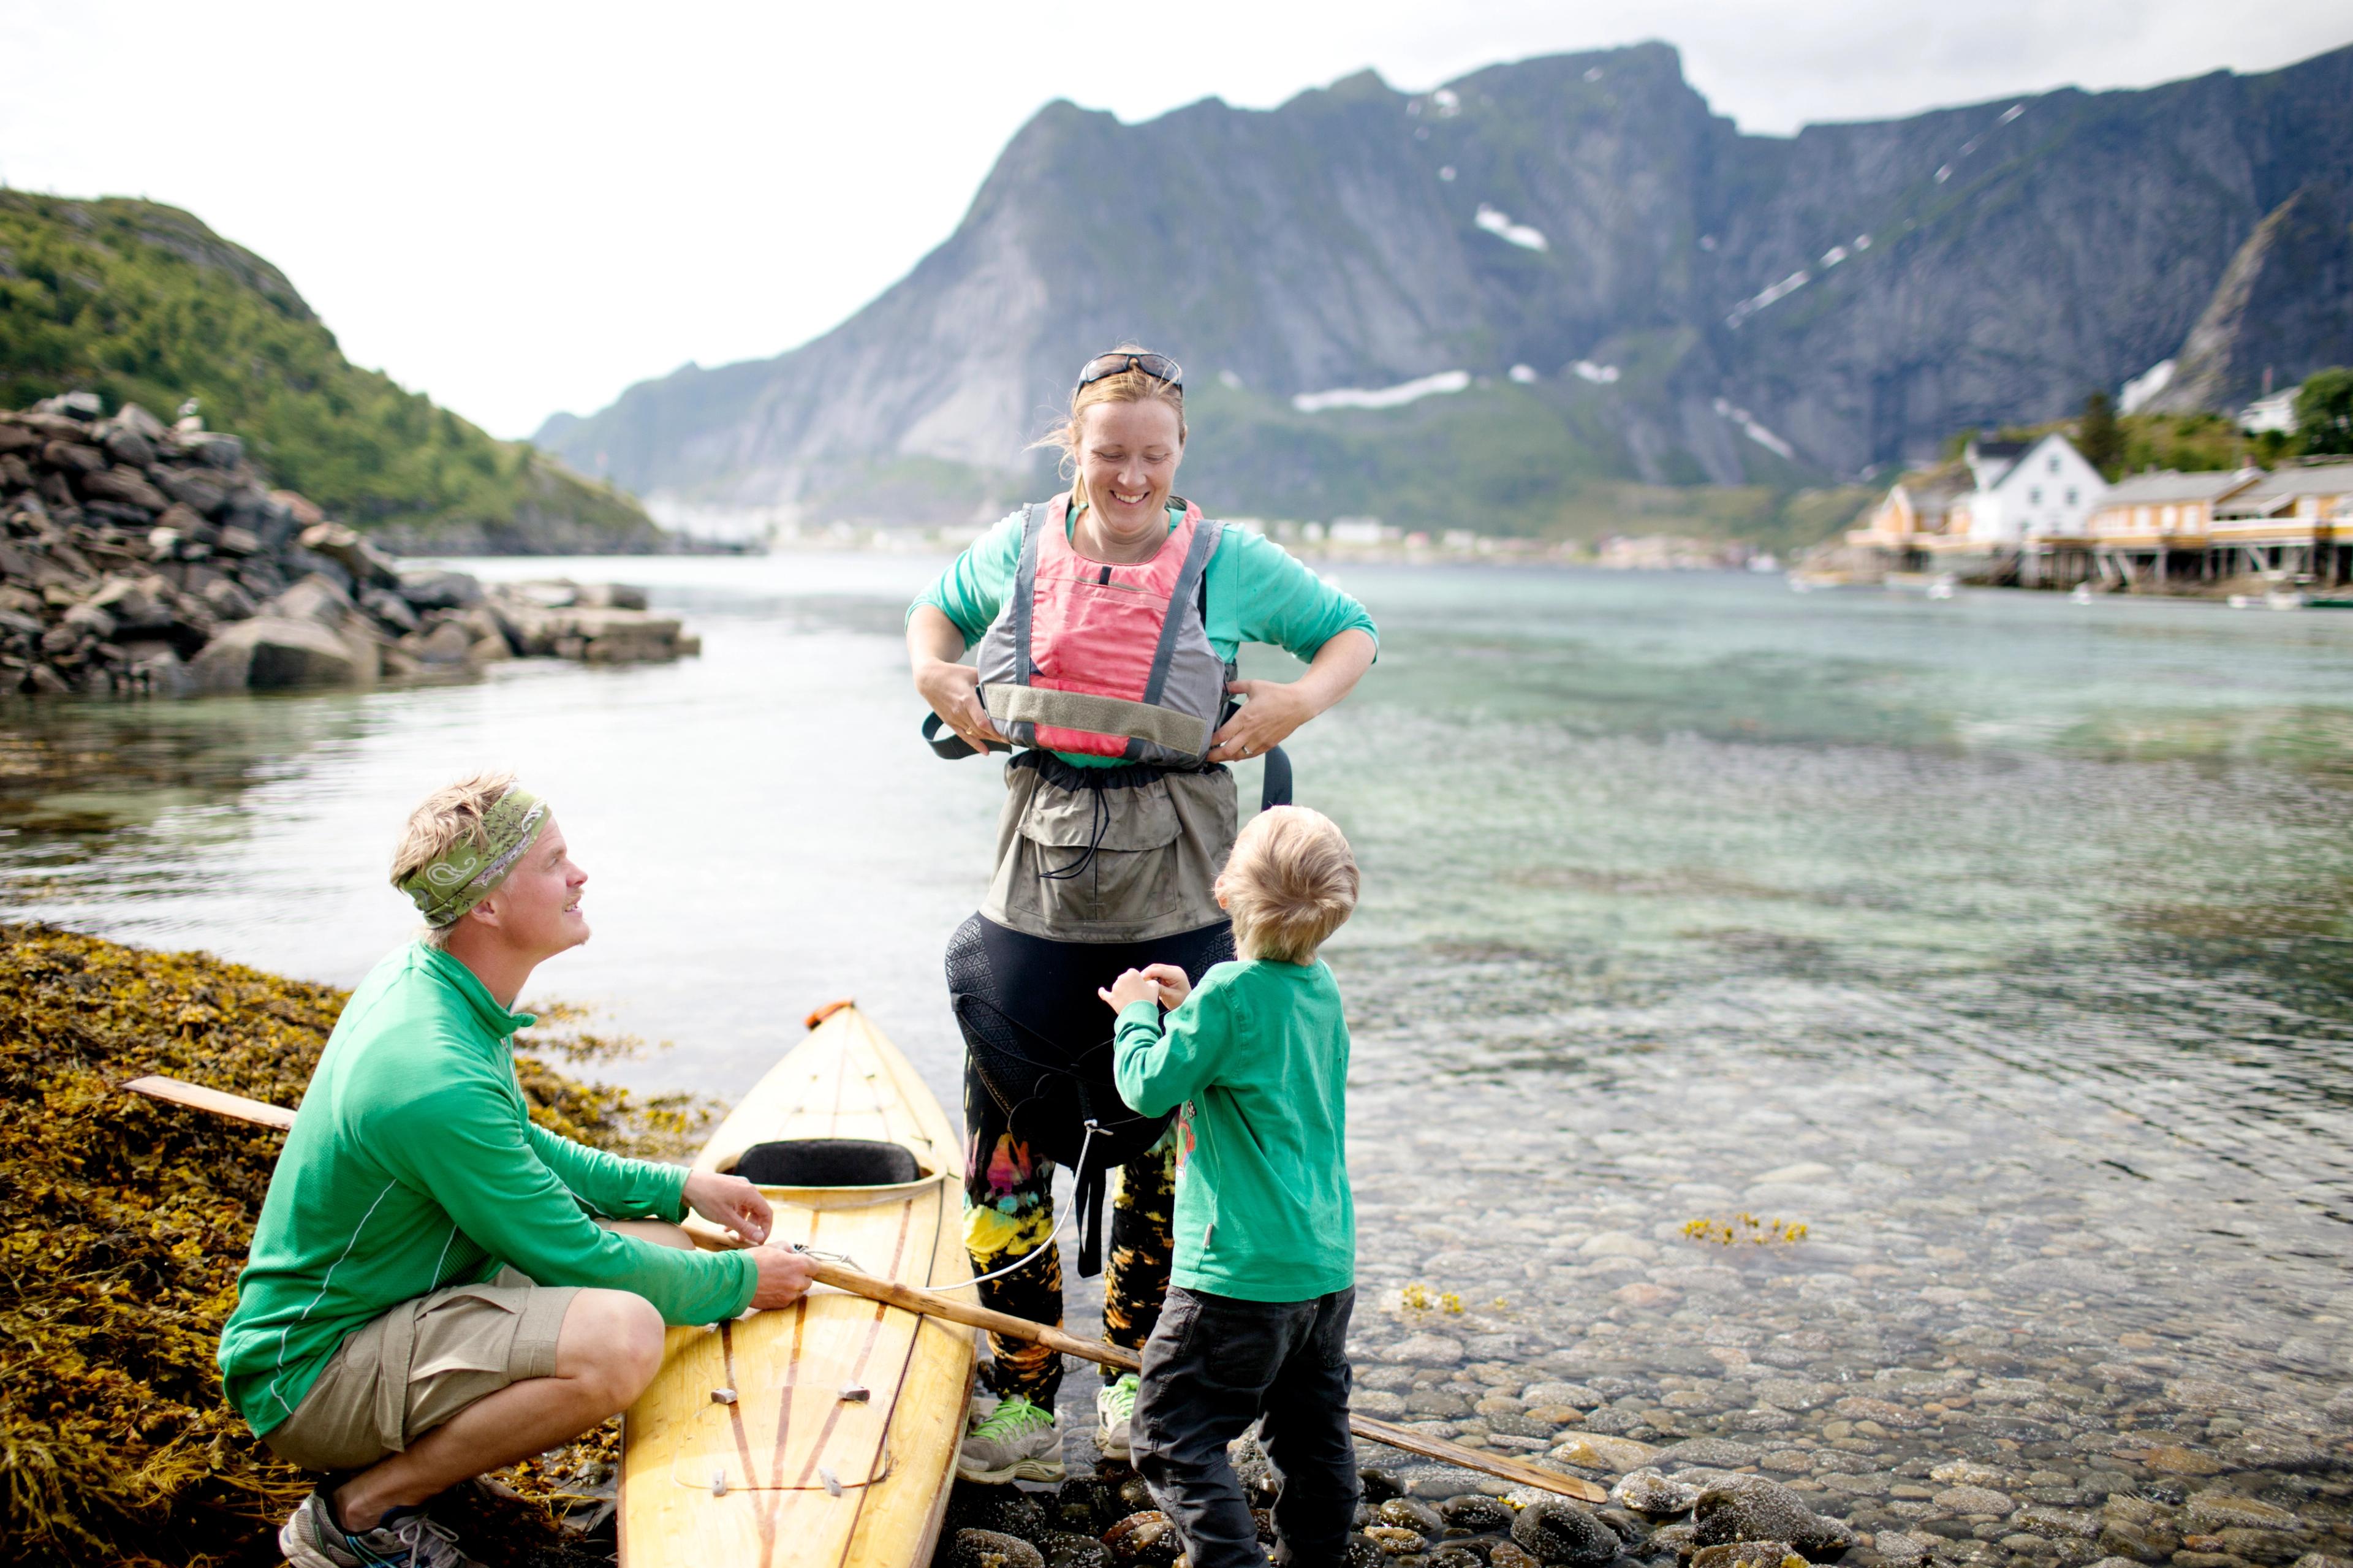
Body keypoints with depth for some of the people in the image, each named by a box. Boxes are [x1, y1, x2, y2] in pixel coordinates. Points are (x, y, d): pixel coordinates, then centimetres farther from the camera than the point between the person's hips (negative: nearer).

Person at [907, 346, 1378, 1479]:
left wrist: (1300, 698, -8)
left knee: (1162, 1131, 8)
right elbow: (934, 608, 25)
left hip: (1173, 887, -1)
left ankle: (1136, 1378, 27)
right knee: (1006, 1132, 0)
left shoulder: (1225, 561, -1)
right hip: (1039, 872, 2)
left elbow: (1353, 632, 11)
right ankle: (1021, 1402, 12)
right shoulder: (1020, 548, 5)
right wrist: (933, 672, 5)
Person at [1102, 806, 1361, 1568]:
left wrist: (1138, 1013, 3)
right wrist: (1188, 1006, 17)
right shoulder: (1321, 987, 7)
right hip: (1328, 1261, 8)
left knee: (1173, 1434, -1)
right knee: (1313, 1433, 19)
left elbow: (1150, 1087, -12)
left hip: (1244, 1269, -8)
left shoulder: (1230, 992, -17)